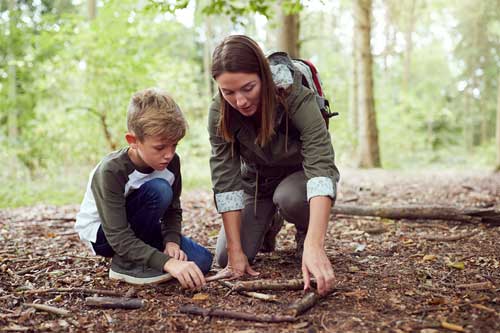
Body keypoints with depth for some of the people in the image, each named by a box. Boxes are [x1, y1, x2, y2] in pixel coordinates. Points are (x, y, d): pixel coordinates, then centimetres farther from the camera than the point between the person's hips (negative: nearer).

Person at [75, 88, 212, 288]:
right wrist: (166, 263, -46)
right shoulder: (111, 171, -32)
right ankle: (125, 264, -16)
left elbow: (173, 209, -3)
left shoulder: (171, 162, -14)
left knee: (201, 260, -13)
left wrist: (172, 242, -24)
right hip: (101, 234, -5)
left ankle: (138, 257, 8)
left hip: (135, 229, 6)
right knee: (159, 190, -32)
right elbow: (118, 237, -35)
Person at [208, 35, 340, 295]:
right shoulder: (219, 113, -24)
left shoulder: (296, 98, -34)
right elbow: (225, 180, -24)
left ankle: (304, 237, -2)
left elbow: (321, 164, -44)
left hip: (299, 175, -3)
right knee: (225, 259, -8)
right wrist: (235, 250, -29)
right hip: (257, 179, 3)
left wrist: (314, 246, -56)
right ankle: (270, 223, 23)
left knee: (290, 196, -37)